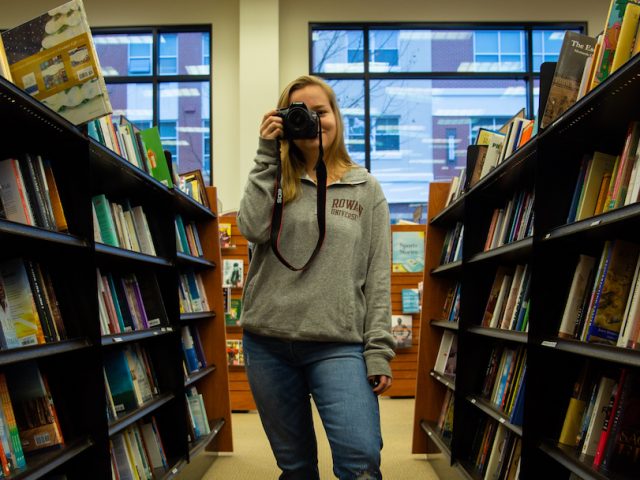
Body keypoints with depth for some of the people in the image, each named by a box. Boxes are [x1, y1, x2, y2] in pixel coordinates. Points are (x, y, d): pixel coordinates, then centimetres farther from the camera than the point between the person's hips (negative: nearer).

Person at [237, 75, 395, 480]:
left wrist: (378, 349, -6)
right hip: (268, 343, 2)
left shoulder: (367, 189, 8)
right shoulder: (275, 182, 13)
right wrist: (268, 156, -4)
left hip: (339, 345, -2)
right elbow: (253, 229, -9)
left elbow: (378, 277, 3)